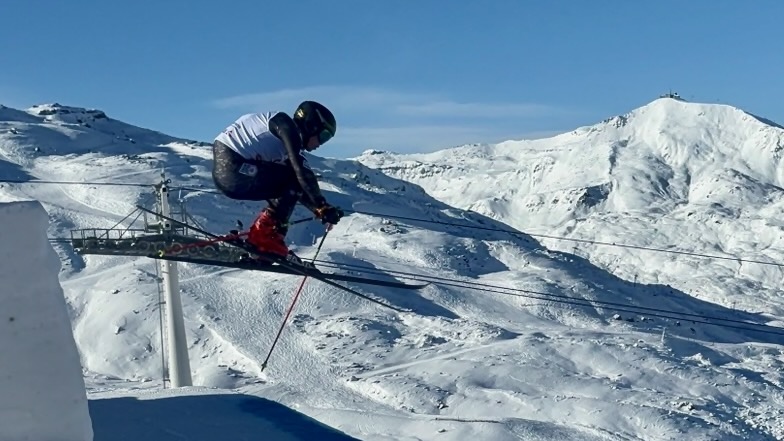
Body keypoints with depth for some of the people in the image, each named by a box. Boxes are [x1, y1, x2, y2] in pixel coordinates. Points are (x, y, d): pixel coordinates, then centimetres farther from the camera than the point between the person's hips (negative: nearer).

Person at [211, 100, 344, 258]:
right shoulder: (285, 124, -6)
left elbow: (298, 190, 23)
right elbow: (302, 172, -16)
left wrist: (320, 210, 13)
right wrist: (322, 205, -13)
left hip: (222, 171, 10)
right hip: (232, 168, -10)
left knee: (290, 189, 17)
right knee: (295, 181, -4)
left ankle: (260, 235, 12)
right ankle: (266, 236, -7)